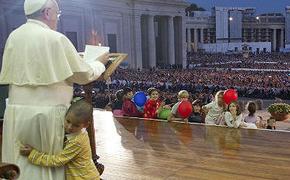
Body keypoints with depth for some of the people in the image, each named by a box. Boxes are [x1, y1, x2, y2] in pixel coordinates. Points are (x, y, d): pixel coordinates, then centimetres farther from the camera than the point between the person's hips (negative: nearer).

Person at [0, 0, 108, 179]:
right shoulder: (56, 39, -10)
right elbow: (84, 75, -3)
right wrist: (100, 63, 16)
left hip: (16, 111, 5)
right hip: (46, 112, -5)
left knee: (20, 163, 11)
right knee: (49, 164, 8)